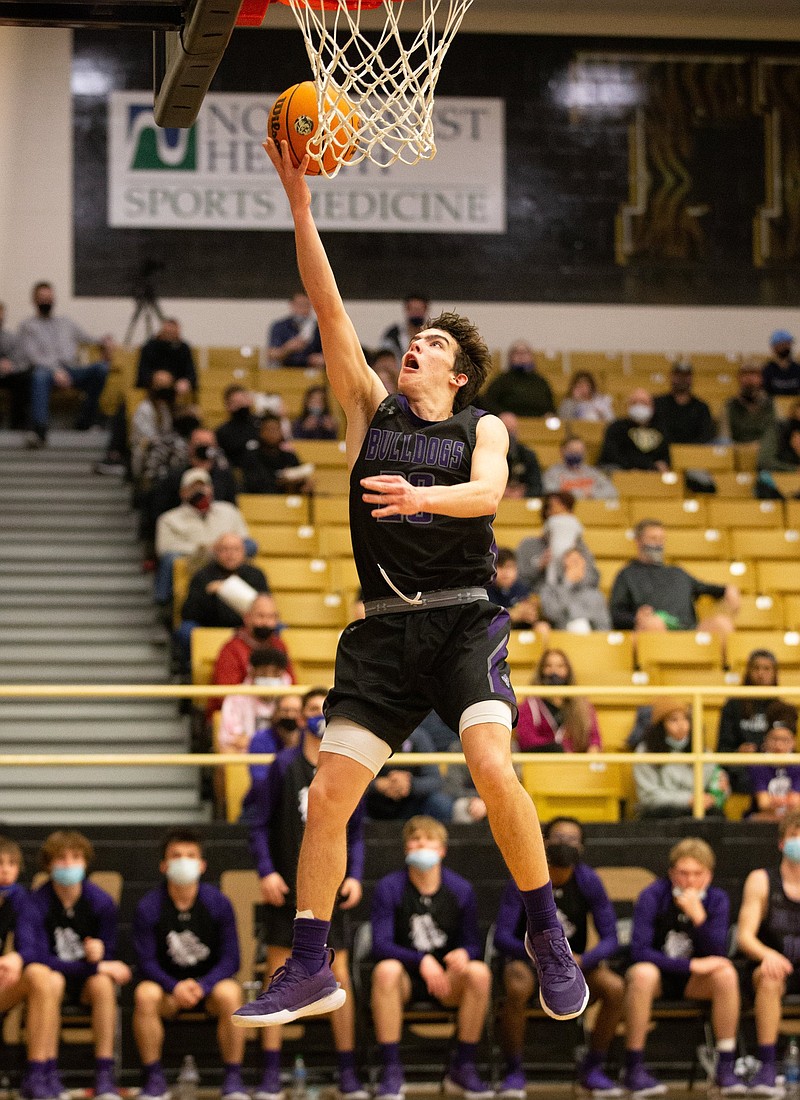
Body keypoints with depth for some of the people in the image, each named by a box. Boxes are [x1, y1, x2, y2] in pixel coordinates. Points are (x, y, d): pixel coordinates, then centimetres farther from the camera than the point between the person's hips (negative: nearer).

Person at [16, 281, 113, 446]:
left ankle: (85, 419, -23)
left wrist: (104, 342, 2)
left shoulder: (66, 323, 32)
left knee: (101, 368, -27)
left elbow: (88, 339, 28)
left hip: (71, 370, 4)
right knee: (39, 375, -42)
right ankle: (39, 430, -54)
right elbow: (32, 355, 0)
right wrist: (55, 371, -18)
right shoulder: (28, 326, 16)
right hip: (46, 370, -4)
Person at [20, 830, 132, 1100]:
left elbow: (111, 961, -5)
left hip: (89, 980, 1)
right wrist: (95, 966, -28)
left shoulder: (101, 901, -7)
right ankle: (49, 1076, -32)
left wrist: (100, 954, -32)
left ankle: (104, 1076, -30)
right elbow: (31, 955, -26)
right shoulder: (36, 903, -14)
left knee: (102, 984, -33)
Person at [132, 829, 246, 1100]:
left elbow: (230, 959, -7)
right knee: (144, 994, -33)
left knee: (229, 994, -34)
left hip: (209, 984, 0)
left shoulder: (218, 903, -6)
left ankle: (233, 1078, -19)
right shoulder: (148, 907, -7)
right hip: (167, 985, 0)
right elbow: (146, 962, -10)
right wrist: (175, 987, -28)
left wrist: (202, 986, -25)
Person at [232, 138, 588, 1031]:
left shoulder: (482, 429, 8)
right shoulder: (371, 410, 14)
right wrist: (298, 204, -3)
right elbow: (329, 310, 5)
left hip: (463, 619, -3)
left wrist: (422, 495, -35)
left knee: (493, 767, -23)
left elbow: (487, 492, -14)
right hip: (384, 627, 3)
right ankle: (309, 971, 5)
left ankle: (548, 938, -7)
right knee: (327, 795, -4)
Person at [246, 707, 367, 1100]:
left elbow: (356, 833, 11)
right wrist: (266, 871, -11)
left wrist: (354, 876, -1)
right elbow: (259, 825, -1)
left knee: (339, 977, 1)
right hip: (285, 889, -2)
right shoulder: (284, 765, -2)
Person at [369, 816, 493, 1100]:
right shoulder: (389, 887, -7)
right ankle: (391, 1072, -31)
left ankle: (463, 1069, -17)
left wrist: (463, 954, -22)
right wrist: (422, 961, -30)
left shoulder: (461, 890, 0)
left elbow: (472, 944, 4)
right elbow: (381, 946, -15)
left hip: (447, 980, 2)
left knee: (479, 972, -30)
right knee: (386, 970, -36)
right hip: (405, 979, -2)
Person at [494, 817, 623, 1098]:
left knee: (615, 987, -26)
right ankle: (513, 1073, -18)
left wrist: (581, 961, -27)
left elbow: (609, 939, -6)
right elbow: (501, 937, -16)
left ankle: (591, 1069, -5)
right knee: (517, 989, -38)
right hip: (526, 960, -3)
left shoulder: (588, 882, -5)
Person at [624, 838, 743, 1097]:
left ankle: (726, 1068, -20)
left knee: (726, 974, -28)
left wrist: (698, 916, -30)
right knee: (643, 974, -38)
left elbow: (718, 955, -15)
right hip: (658, 973, -3)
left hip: (693, 982, 3)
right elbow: (639, 951, -23)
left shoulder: (716, 899, -6)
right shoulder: (653, 896, -15)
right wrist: (691, 965, -27)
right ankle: (633, 1069, -28)